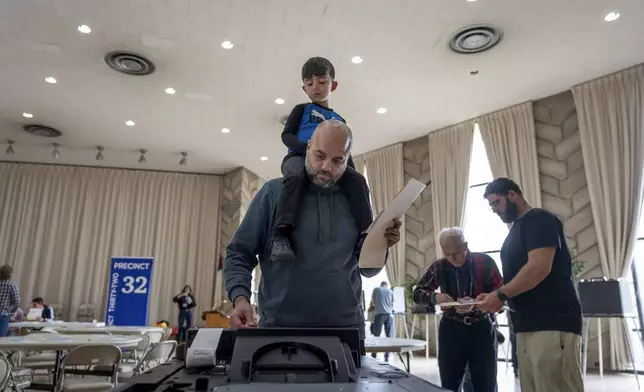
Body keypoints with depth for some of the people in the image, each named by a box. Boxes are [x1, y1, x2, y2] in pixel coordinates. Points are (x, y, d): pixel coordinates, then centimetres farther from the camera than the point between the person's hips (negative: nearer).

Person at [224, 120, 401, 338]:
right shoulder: (275, 192, -2)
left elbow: (367, 269, 10)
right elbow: (239, 254, -1)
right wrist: (240, 298, -17)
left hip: (346, 327, 3)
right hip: (279, 327, -2)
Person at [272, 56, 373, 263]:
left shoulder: (339, 120, 31)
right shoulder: (302, 109, 20)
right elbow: (286, 135, 6)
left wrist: (351, 169, 6)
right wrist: (308, 149, -14)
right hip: (299, 157, -3)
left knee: (357, 180, -26)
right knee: (296, 175, -40)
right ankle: (282, 234, -47)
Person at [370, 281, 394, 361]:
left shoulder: (376, 289, 13)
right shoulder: (390, 291, 16)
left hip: (379, 314, -1)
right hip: (388, 314, 1)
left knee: (376, 335, 2)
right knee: (389, 336, 5)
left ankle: (373, 355, 3)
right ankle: (387, 356, 4)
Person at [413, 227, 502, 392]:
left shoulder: (485, 262, -9)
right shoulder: (439, 267, -4)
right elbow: (417, 293, 3)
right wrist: (434, 297, -19)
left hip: (482, 328, -1)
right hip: (451, 330, 1)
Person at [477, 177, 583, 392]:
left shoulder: (539, 220, -7)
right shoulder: (516, 229, 21)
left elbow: (540, 267, -19)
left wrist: (501, 295, -14)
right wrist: (495, 296, 6)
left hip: (552, 323, -9)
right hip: (527, 325, 9)